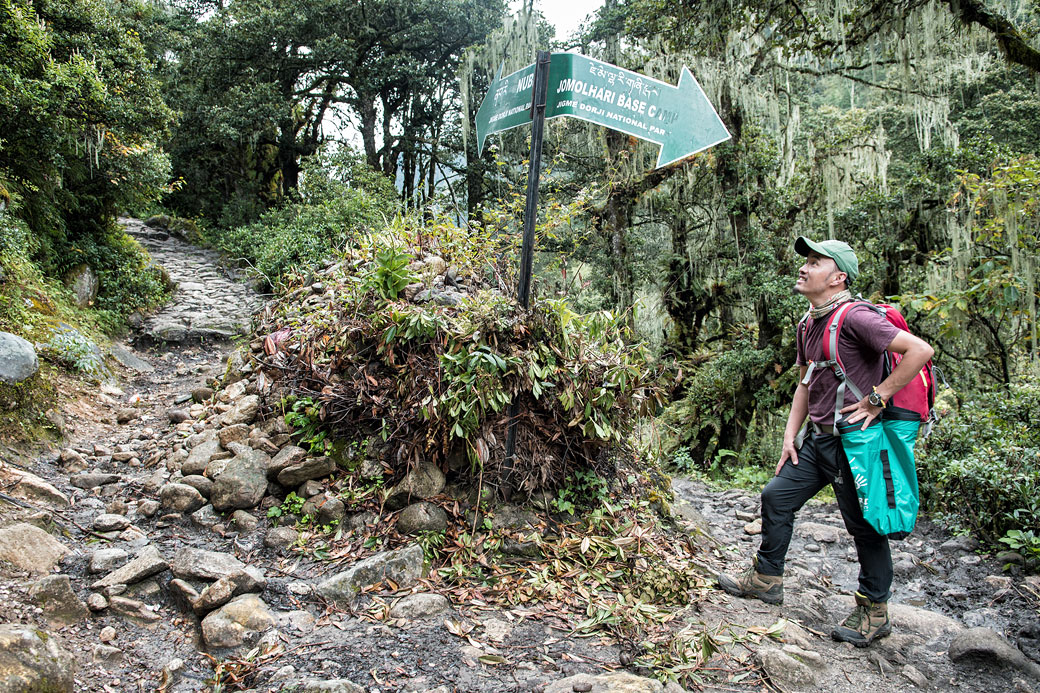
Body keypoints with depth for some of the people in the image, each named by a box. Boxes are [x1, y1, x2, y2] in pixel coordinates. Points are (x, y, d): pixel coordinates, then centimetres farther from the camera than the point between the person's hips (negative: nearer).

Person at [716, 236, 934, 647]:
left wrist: (876, 399, -20)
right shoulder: (809, 324, 11)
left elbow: (920, 350, -24)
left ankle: (874, 612, 21)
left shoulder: (854, 318, -18)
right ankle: (766, 579, 28)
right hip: (818, 439, 9)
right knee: (776, 496, 12)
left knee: (864, 525, 3)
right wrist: (790, 435, 14)